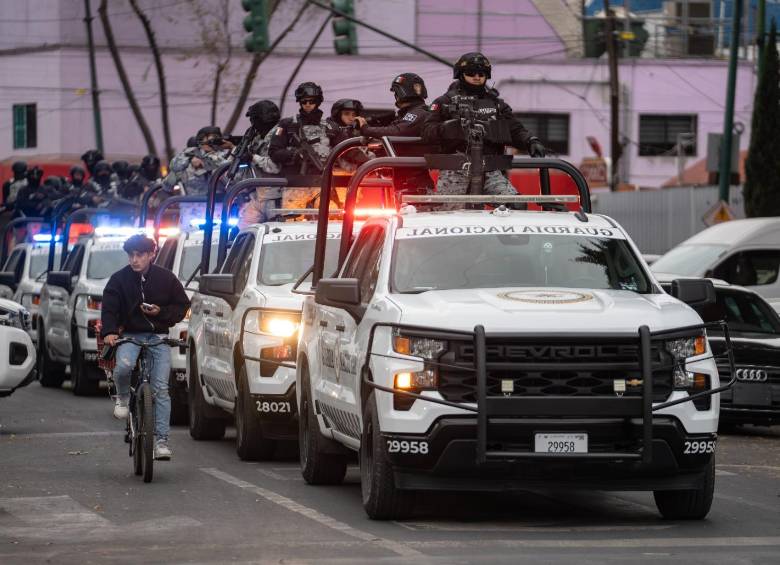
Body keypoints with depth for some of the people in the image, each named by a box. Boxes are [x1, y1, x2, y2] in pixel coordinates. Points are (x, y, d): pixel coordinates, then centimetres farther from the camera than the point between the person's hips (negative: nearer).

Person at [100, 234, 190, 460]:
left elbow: (182, 305, 8)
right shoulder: (119, 279, -1)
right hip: (130, 335, 0)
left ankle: (161, 439, -6)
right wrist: (109, 331, -25)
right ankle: (123, 397, 2)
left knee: (161, 388, -8)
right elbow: (109, 308, -6)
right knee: (124, 366, -32)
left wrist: (161, 312, -10)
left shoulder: (165, 278, 1)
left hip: (158, 337, 0)